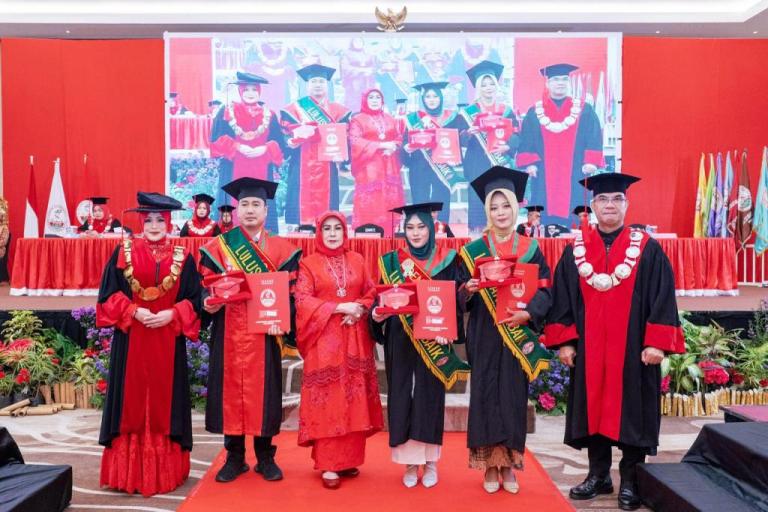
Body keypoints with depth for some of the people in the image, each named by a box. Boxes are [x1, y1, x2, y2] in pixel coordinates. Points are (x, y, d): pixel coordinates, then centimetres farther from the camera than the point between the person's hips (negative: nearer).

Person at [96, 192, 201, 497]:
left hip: (168, 341, 0)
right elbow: (109, 294, 0)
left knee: (164, 401, 6)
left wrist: (171, 314, -14)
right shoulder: (123, 252, 2)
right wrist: (134, 311, -13)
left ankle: (164, 470, 18)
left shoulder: (183, 258, 3)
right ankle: (127, 471, 18)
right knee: (131, 403, 5)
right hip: (130, 339, 0)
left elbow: (193, 301, 2)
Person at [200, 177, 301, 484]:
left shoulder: (282, 249, 6)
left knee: (264, 391, 4)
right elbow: (206, 287, 4)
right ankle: (234, 458, 18)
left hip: (265, 332, 0)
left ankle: (265, 458, 18)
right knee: (231, 390, 4)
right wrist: (210, 301, -17)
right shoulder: (218, 246, 7)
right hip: (229, 334, 0)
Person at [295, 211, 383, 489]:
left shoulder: (357, 261, 12)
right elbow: (302, 300, -7)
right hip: (324, 340, -3)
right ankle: (328, 464, 3)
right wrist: (339, 307, -16)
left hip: (355, 340, 3)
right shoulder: (309, 263, 3)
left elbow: (372, 293, 10)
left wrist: (359, 310, -11)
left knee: (354, 399, 4)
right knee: (327, 400, -4)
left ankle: (349, 458, 15)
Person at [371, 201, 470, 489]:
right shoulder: (391, 262, 6)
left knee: (430, 395, 3)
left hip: (433, 341, -1)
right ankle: (409, 461, 14)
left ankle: (430, 460, 16)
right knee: (402, 396, 2)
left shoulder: (447, 261, 2)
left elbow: (456, 302, -1)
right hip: (400, 341, 1)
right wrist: (377, 315, -15)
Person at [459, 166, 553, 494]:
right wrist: (468, 290, -20)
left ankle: (509, 464, 17)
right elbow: (463, 297, 2)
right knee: (485, 395, 1)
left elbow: (544, 291, -1)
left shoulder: (531, 249, 4)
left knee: (514, 396, 4)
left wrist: (528, 313, -19)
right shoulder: (474, 249, 4)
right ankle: (490, 465, 13)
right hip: (485, 336, 0)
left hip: (519, 334, 0)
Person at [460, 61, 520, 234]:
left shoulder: (507, 111, 10)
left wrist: (506, 147, -16)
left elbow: (516, 136, 4)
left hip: (502, 164, 1)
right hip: (477, 165, -1)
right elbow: (462, 140, 0)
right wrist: (468, 133, -22)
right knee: (477, 200, -5)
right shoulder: (469, 111, 6)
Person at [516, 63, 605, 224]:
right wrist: (530, 163, -5)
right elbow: (526, 141, 7)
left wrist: (591, 162, -8)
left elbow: (595, 138, 4)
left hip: (575, 175, 0)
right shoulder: (535, 112, 10)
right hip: (544, 176, 0)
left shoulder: (584, 110, 10)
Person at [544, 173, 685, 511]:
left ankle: (630, 481, 18)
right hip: (589, 348, 2)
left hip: (633, 347, -2)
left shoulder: (648, 250, 0)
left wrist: (656, 343, -11)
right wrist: (564, 341, -2)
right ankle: (598, 475, 24)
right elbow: (561, 299, 5)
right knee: (593, 407, 9)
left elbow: (663, 298, -3)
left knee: (630, 411, 4)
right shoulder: (575, 251, 6)